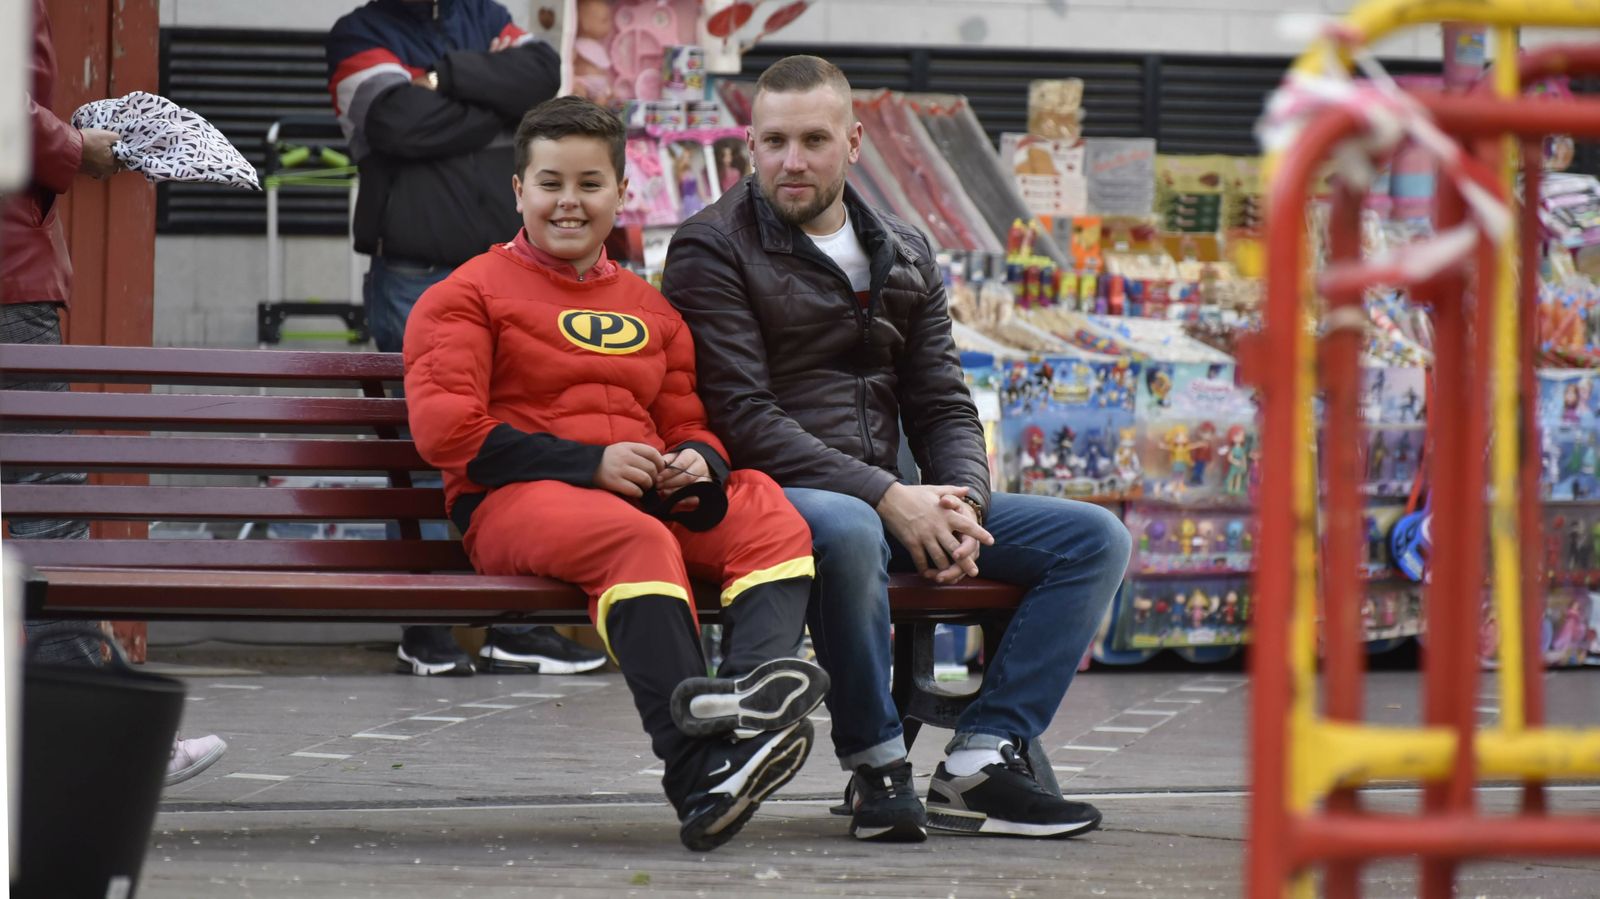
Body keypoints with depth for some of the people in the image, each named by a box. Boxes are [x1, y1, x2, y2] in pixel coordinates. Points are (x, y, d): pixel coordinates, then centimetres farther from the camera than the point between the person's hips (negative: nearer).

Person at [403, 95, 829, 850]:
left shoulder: (649, 311, 27)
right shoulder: (466, 296, 8)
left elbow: (687, 426, 29)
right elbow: (445, 431, -5)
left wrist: (697, 463, 1)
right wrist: (590, 464, -13)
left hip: (648, 498, 6)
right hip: (516, 503, -6)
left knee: (770, 519, -24)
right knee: (635, 541, -39)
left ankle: (756, 676, -53)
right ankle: (698, 773, -51)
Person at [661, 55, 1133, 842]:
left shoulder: (902, 256, 18)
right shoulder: (711, 251, -2)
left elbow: (943, 406, 16)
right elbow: (744, 417, -12)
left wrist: (960, 503, -8)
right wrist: (888, 498, -20)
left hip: (892, 502, 7)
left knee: (1095, 538, -5)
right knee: (848, 530, -42)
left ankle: (980, 762, -16)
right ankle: (877, 770, -23)